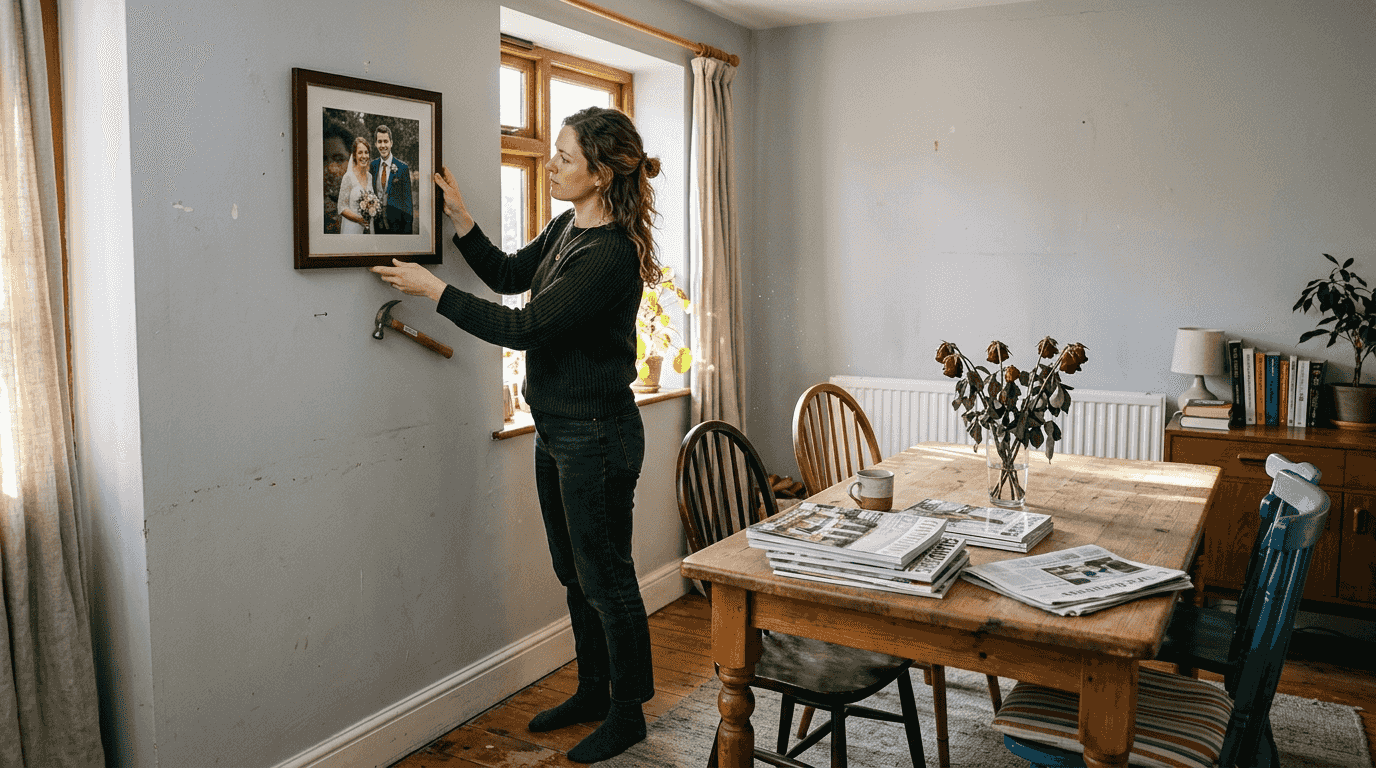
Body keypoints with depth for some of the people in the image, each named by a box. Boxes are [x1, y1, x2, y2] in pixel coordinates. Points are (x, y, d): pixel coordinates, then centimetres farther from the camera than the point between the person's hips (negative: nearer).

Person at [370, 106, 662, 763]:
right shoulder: (567, 227, 7)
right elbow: (508, 274, 20)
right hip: (555, 427, 10)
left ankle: (626, 713, 22)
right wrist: (459, 217, 8)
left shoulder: (611, 255, -22)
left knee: (606, 577, 4)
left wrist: (434, 290, -16)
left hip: (595, 433, -10)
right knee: (574, 572, 19)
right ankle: (592, 691, 36)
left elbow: (524, 327, -23)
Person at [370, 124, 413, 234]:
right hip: (378, 225, 4)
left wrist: (407, 230, -9)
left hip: (396, 226, -4)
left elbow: (407, 200, -5)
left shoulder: (403, 168, -6)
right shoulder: (372, 166, 7)